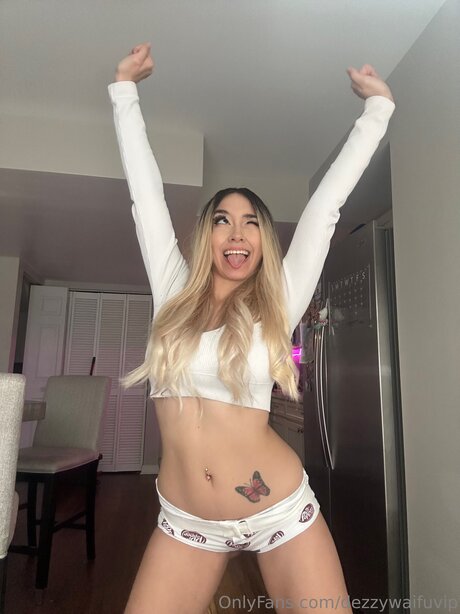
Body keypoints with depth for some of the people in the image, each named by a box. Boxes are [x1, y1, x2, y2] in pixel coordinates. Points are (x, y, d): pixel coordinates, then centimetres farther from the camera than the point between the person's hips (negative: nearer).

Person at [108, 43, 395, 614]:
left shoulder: (275, 305, -3)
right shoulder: (174, 292, 0)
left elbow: (325, 203, 0)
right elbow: (145, 191, 4)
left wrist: (377, 105, 7)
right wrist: (125, 89, 12)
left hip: (282, 510, -1)